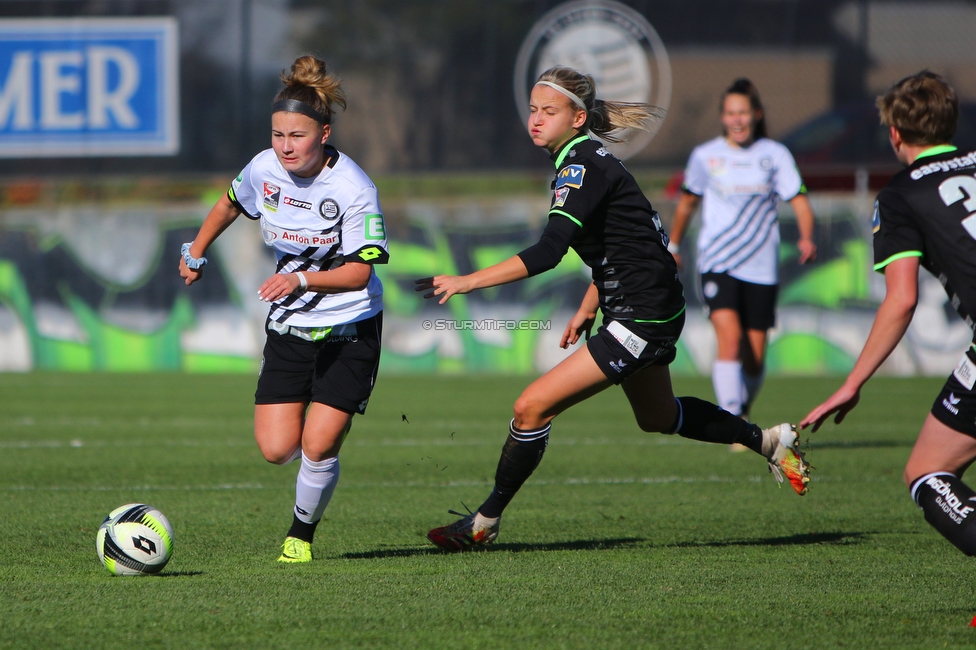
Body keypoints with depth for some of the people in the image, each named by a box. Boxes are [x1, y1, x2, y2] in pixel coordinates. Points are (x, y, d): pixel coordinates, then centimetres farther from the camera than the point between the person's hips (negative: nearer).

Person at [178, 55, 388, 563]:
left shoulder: (354, 189, -21)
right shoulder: (264, 169, -7)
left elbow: (358, 272, -22)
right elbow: (231, 203, 17)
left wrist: (302, 279, -38)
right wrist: (195, 252, 28)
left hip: (350, 330, -4)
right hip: (289, 327, 4)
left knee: (317, 447, -12)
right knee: (276, 449, -6)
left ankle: (302, 532, 16)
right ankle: (329, 431, 31)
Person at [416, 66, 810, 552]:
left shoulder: (583, 166, -21)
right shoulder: (579, 161, 9)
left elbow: (547, 252, -32)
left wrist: (467, 282, -32)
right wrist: (587, 309, 18)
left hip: (642, 319, -11)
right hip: (646, 313, 11)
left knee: (532, 406, -13)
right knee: (656, 417, 31)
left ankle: (485, 522, -2)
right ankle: (768, 442, 45)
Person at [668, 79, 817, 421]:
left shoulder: (775, 155, 4)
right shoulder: (705, 156, 5)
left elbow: (799, 201, -1)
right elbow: (687, 202, 21)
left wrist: (806, 238, -19)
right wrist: (673, 245, 29)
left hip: (761, 267, 1)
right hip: (718, 264, -1)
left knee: (755, 358, 3)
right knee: (729, 336, -23)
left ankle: (742, 412, 30)